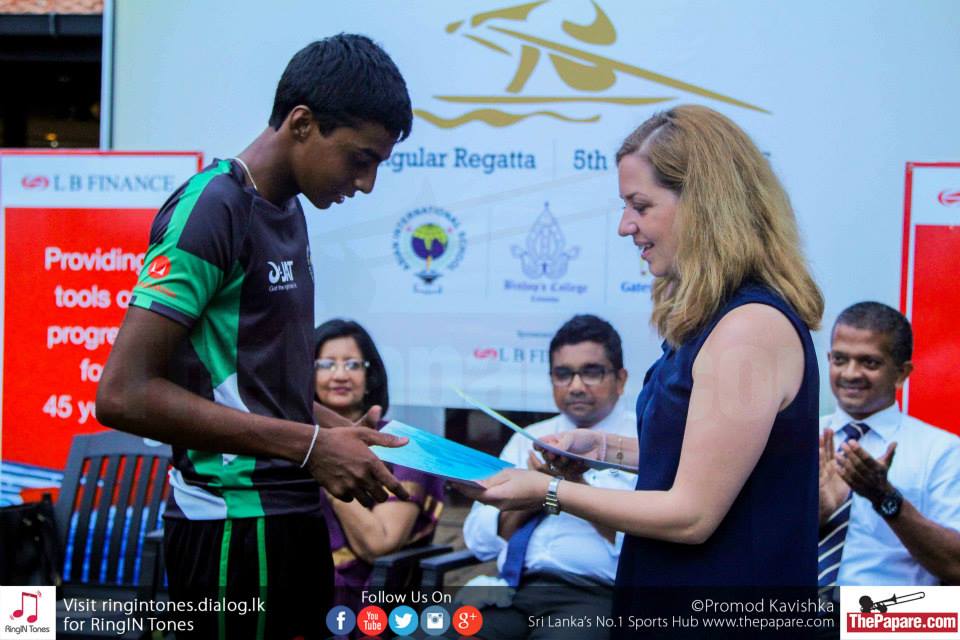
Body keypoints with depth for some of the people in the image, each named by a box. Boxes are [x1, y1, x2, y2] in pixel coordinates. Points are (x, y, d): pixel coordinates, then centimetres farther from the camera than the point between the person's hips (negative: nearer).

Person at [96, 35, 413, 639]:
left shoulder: (288, 210, 12)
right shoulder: (212, 206, -15)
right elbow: (123, 394, -21)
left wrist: (346, 433, 5)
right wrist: (311, 445, -20)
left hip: (295, 514, 9)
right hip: (235, 523, -9)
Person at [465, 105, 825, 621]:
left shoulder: (751, 328, -22)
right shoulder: (716, 317, 9)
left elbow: (692, 515, -22)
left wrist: (549, 493, -14)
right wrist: (607, 449, 9)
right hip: (672, 585, 9)